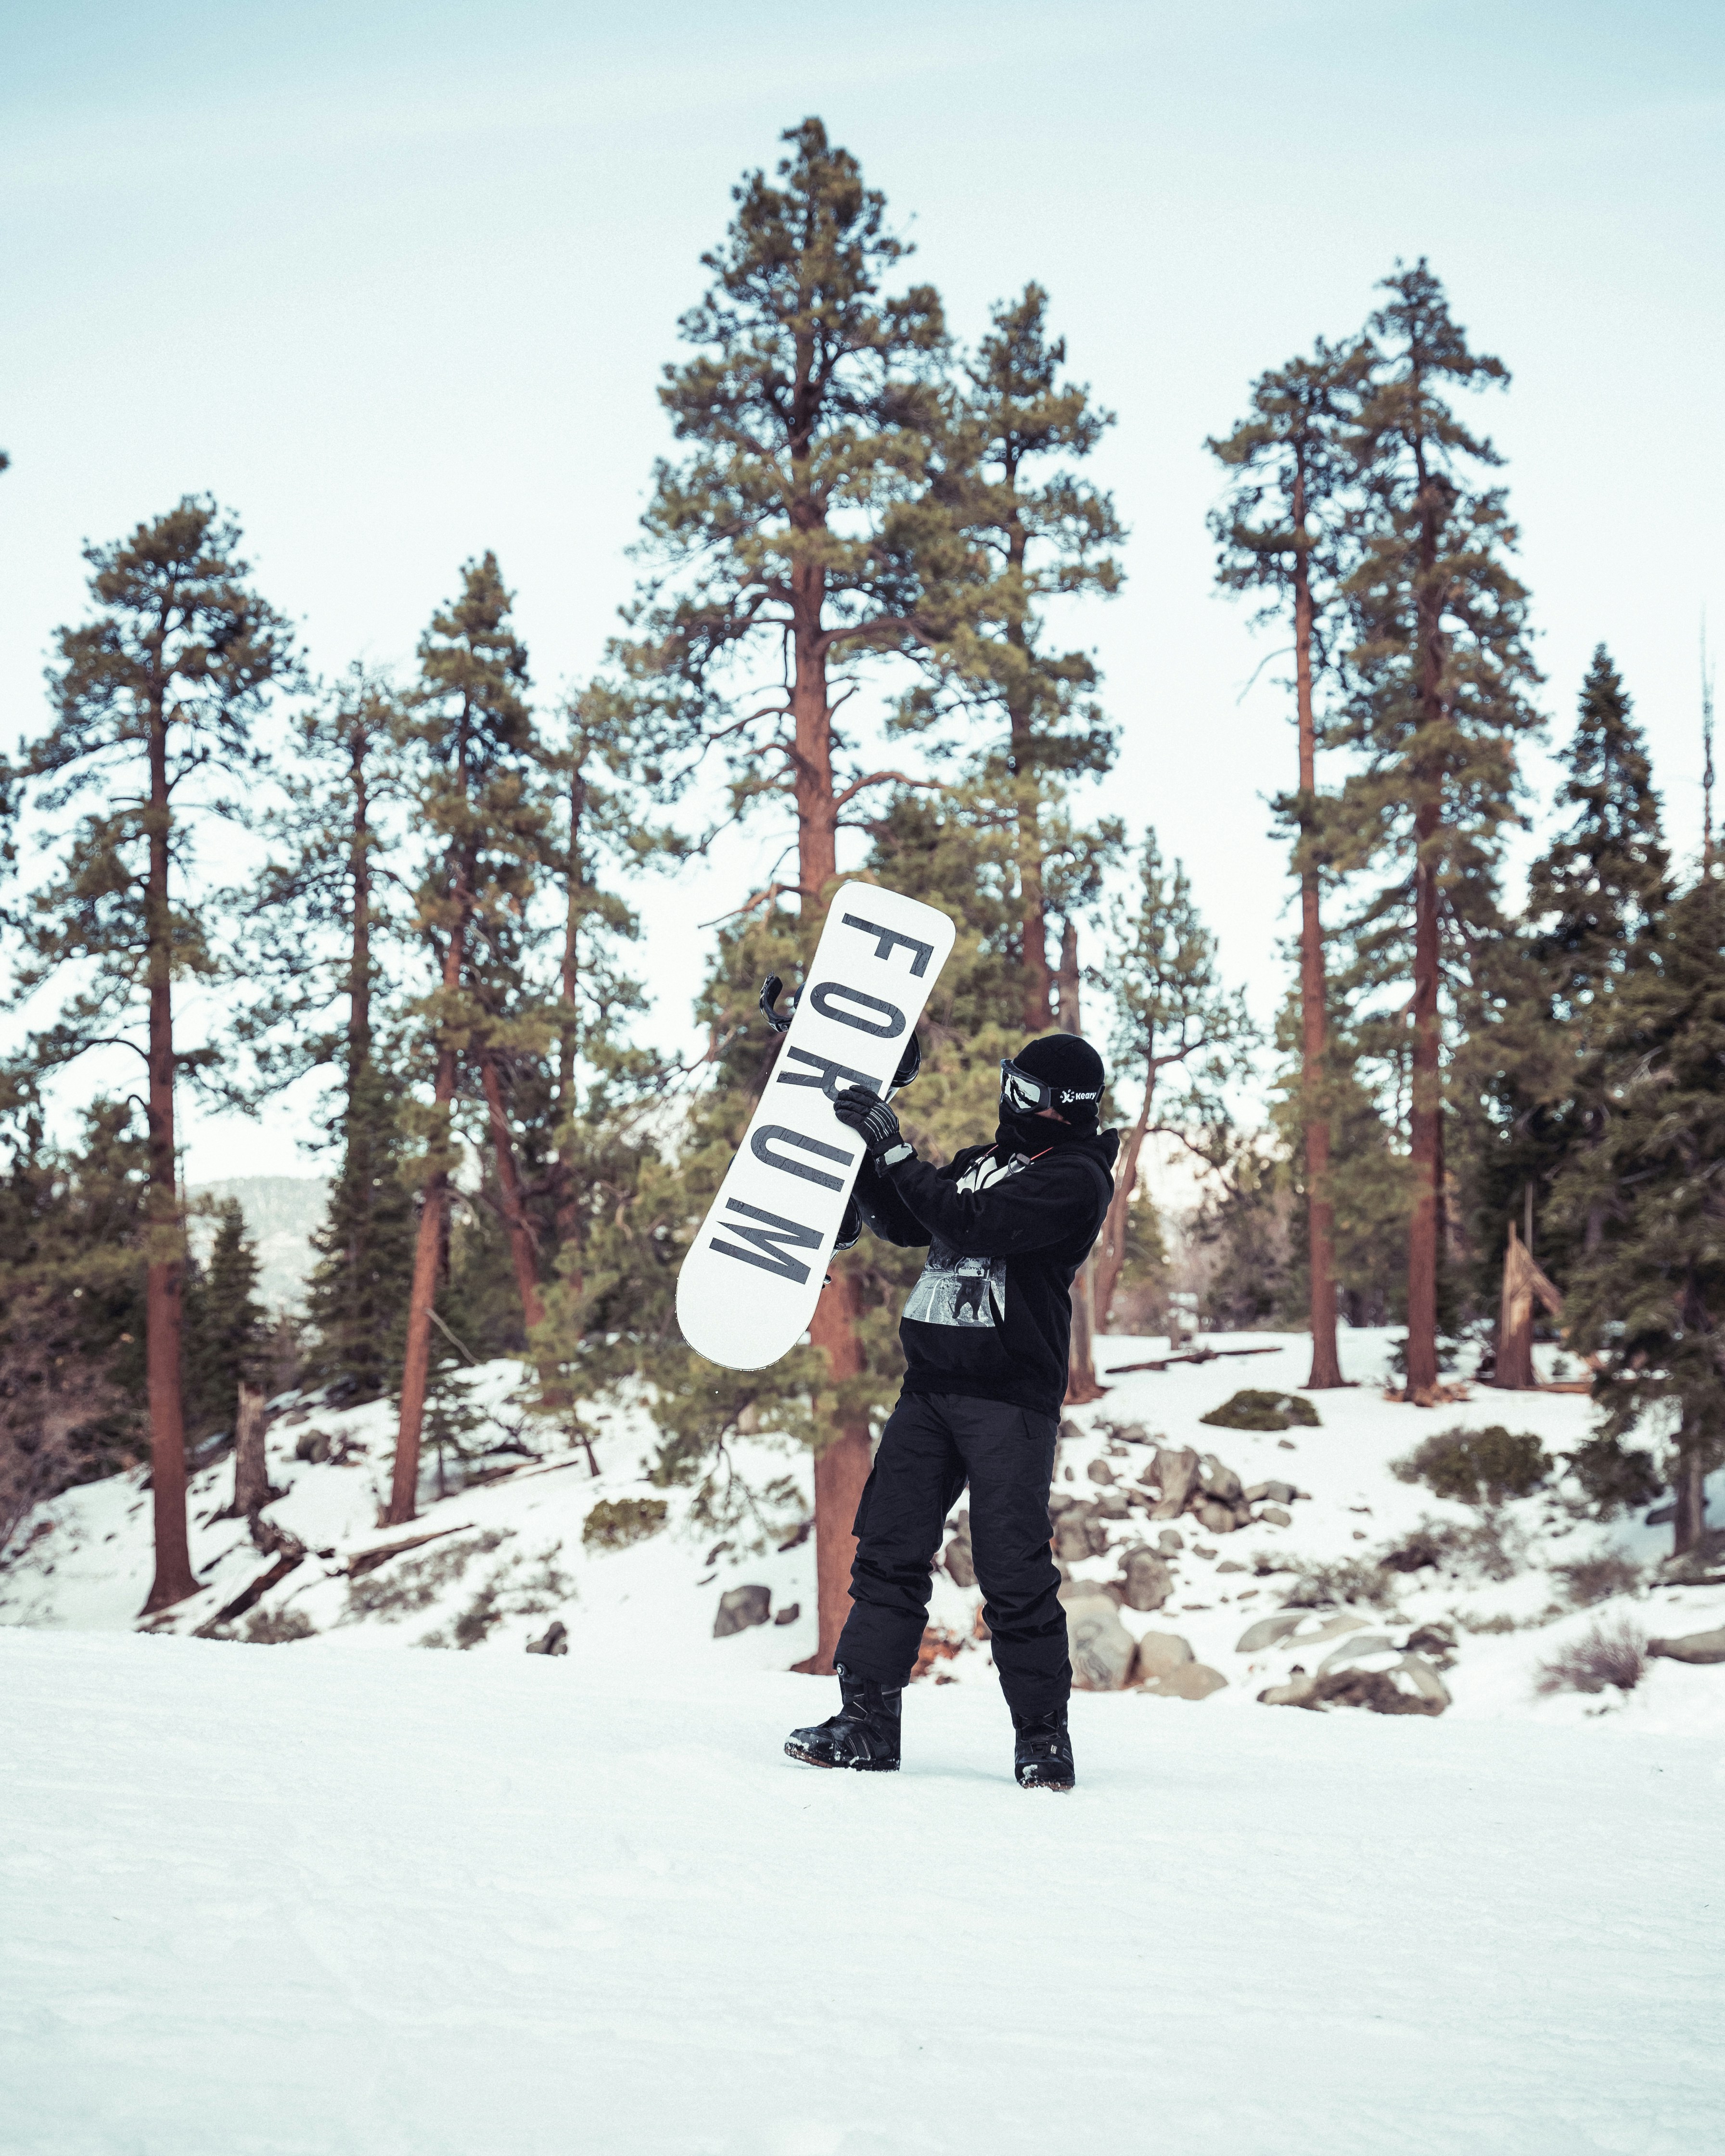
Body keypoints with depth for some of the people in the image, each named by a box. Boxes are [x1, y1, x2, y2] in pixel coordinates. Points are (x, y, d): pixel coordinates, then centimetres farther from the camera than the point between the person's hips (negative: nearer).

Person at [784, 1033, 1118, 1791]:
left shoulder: (1076, 1178, -6)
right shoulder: (983, 1160, 19)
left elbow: (971, 1223, -17)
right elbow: (904, 1224, 20)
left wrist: (896, 1151, -12)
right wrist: (867, 1151, 7)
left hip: (1010, 1395, -7)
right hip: (931, 1385, 7)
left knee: (1013, 1574, -7)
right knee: (888, 1552, 3)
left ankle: (1043, 1739, 6)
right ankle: (867, 1723, 7)